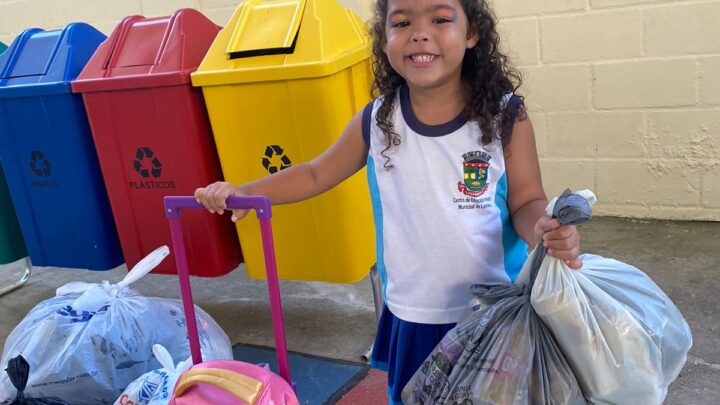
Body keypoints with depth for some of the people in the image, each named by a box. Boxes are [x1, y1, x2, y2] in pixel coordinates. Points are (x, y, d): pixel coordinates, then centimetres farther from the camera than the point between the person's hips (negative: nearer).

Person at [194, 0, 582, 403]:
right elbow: (316, 174, 6)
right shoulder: (375, 122, -7)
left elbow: (527, 202, -7)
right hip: (413, 318, 2)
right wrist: (242, 193, -4)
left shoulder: (505, 117, -13)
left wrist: (543, 229, -30)